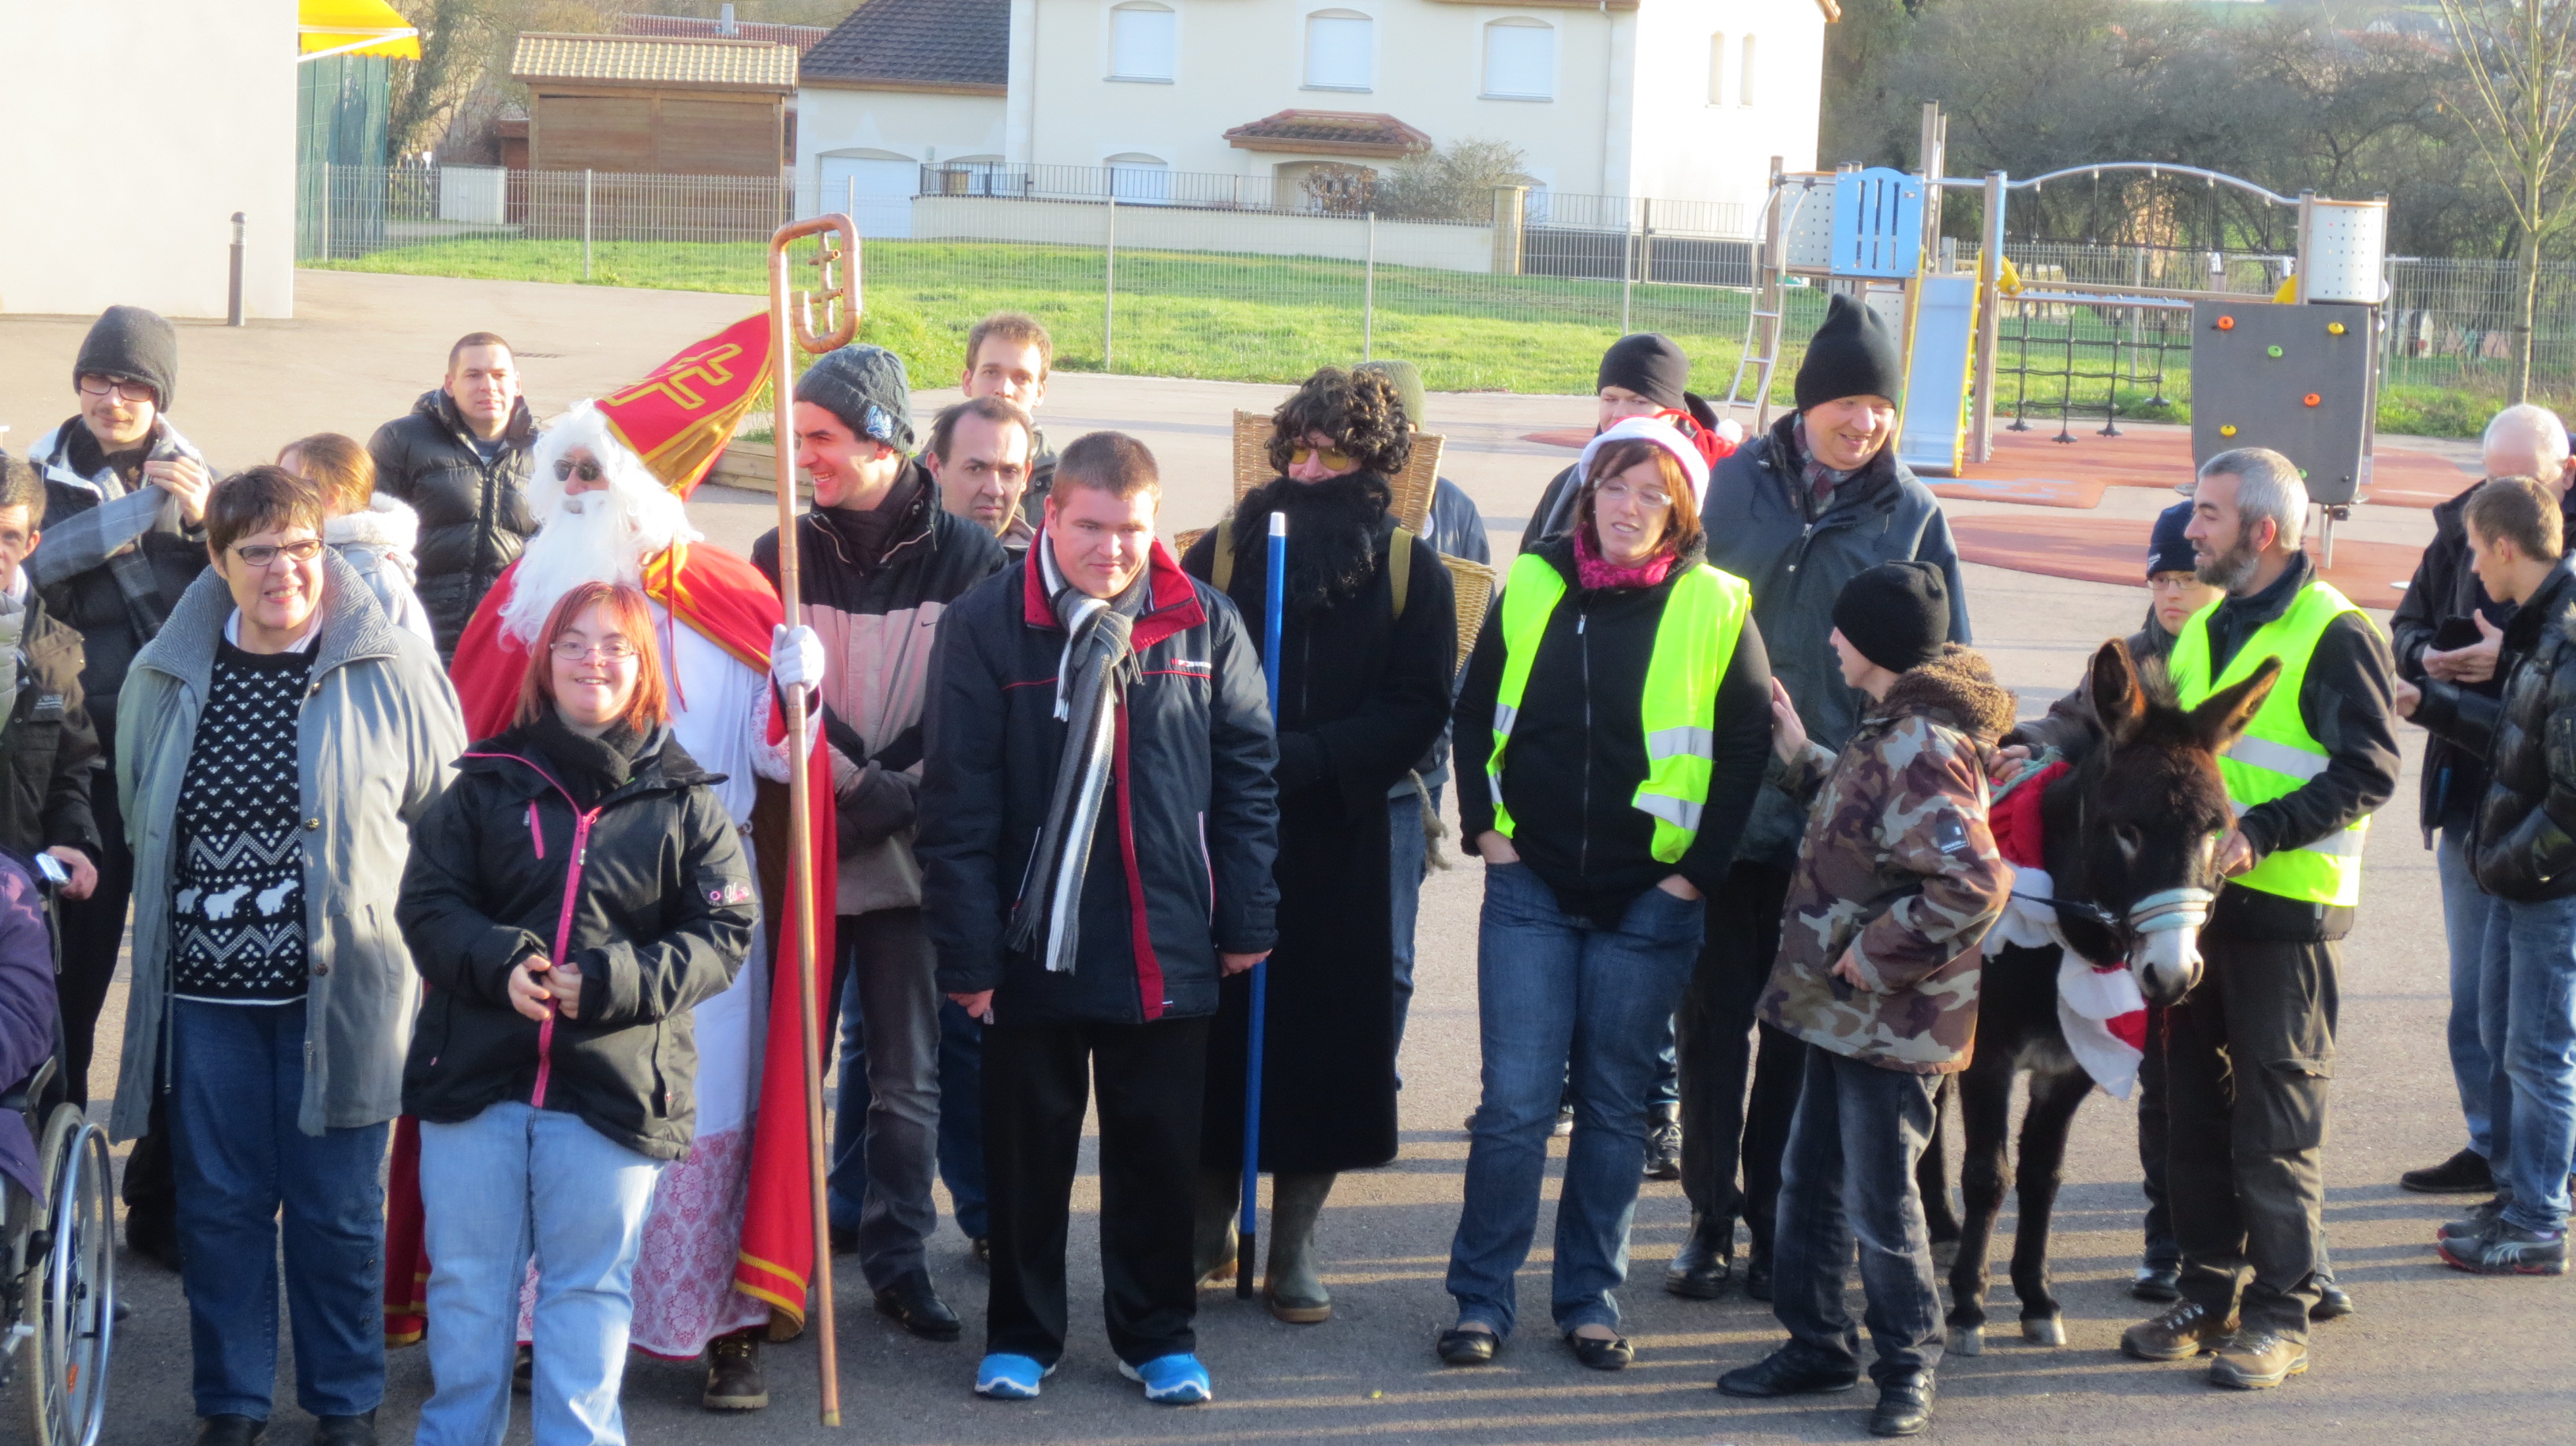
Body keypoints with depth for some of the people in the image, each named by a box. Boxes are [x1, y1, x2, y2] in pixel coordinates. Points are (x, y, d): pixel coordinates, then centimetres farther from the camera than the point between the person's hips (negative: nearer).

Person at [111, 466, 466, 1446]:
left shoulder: (393, 673, -3)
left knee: (337, 1210, 5)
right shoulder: (164, 678, 7)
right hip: (203, 992, 3)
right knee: (219, 1205, 8)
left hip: (337, 992, -3)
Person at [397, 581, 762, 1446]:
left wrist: (609, 984, -15)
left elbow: (724, 935, -1)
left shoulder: (683, 800, 3)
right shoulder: (487, 782, 6)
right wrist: (498, 963, -16)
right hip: (473, 1078, 2)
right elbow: (427, 903, 3)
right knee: (466, 1280, 9)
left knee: (589, 1291, 5)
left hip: (616, 1085, -1)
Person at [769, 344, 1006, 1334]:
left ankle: (898, 1260, 16)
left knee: (906, 1077, 5)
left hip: (909, 854, -1)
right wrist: (854, 780, -12)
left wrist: (892, 799, -13)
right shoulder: (782, 556, 3)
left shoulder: (967, 560, -2)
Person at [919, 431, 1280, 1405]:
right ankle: (1021, 1334, 25)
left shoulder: (1204, 624, 0)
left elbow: (1249, 775, 6)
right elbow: (957, 803, -7)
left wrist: (1248, 918, 4)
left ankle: (1158, 1333, 25)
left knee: (1157, 1150, 11)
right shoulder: (986, 626, -7)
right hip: (1033, 947, -1)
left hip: (1167, 950, 2)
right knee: (1027, 1150, 10)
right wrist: (967, 950, -10)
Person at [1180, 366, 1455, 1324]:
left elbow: (1419, 709, -4)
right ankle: (1207, 1226, 19)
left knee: (1321, 1037, 3)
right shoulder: (1223, 552, 5)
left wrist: (1304, 758, -17)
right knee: (1211, 1029, 2)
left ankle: (1293, 1251, 15)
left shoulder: (1411, 573, 3)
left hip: (1337, 848, 0)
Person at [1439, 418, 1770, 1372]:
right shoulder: (1533, 587, 4)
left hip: (1648, 900, -1)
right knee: (1516, 1101, -3)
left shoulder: (1715, 609, -2)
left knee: (1615, 1105, 8)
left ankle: (1590, 1296, 19)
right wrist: (1485, 826, 3)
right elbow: (1475, 713, 13)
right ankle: (1482, 1296, 7)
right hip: (1530, 888, 1)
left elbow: (1745, 751, 1)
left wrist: (1696, 870, -3)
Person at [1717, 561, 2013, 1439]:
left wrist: (1873, 955, -22)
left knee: (1879, 1203, 1)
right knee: (1810, 1179, 18)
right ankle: (1816, 1343, 32)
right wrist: (1800, 756, 18)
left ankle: (1908, 1369, 17)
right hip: (1846, 1010, 10)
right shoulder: (1891, 732, 9)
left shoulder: (1920, 751, -24)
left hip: (1890, 1022, -10)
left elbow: (1973, 885, -31)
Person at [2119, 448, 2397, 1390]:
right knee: (2194, 1113, 11)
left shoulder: (2333, 633, -10)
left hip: (2287, 912, -7)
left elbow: (2370, 771, -16)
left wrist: (2258, 834, -22)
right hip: (2196, 900, 7)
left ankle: (2280, 1317, 5)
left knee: (2277, 1125, -2)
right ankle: (2209, 1294, 22)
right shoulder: (2203, 629, 14)